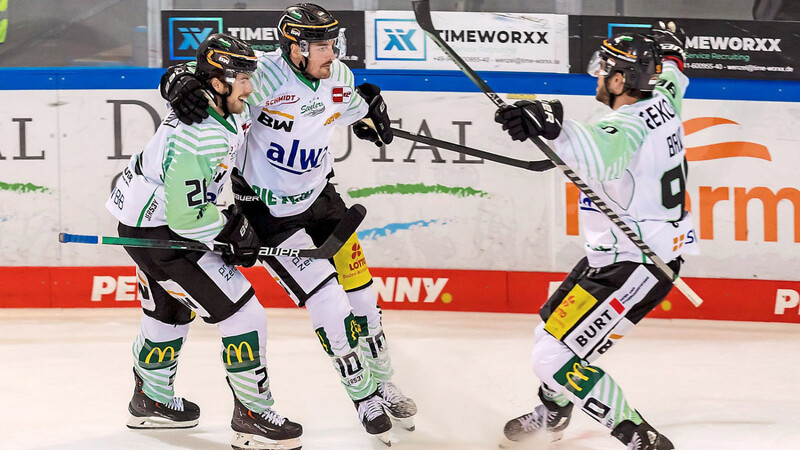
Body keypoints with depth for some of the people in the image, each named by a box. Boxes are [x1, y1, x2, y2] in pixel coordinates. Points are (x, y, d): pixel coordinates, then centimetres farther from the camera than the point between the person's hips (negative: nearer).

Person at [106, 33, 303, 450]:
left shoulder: (222, 109, -3)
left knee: (170, 311, 29)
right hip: (161, 235, -11)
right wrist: (234, 229, -14)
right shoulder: (200, 139, -31)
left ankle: (151, 401, 48)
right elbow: (187, 217, -29)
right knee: (242, 313, -9)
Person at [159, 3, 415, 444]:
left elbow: (351, 107, 19)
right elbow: (192, 76, -25)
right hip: (268, 213, -6)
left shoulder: (338, 77, -5)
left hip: (319, 199, 6)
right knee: (327, 301, -11)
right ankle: (363, 397, 6)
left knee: (359, 292, 10)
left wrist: (370, 107, -2)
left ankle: (383, 385, 29)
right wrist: (181, 85, -47)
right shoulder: (266, 76, -26)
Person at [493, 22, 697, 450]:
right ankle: (552, 414, 51)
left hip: (632, 269, -10)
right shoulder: (661, 99, 0)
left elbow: (602, 156, -52)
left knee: (557, 358, -12)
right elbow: (672, 73, 26)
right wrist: (667, 44, 46)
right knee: (553, 324, 26)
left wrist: (551, 124, -66)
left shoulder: (626, 125, -27)